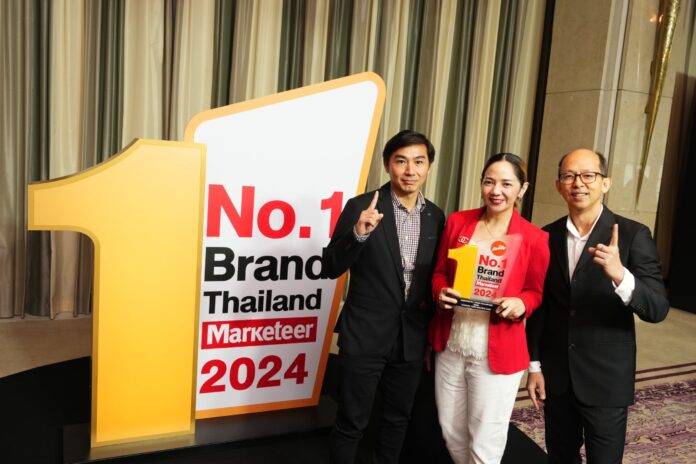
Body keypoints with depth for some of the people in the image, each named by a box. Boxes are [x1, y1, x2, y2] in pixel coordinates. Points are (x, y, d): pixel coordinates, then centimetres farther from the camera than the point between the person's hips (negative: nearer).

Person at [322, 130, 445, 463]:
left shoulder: (436, 216, 3)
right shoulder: (362, 207, -10)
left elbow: (434, 275, 12)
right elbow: (330, 268, -13)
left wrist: (431, 329, 9)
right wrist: (358, 233, -29)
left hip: (411, 338, 5)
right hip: (365, 335, -4)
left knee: (397, 419, 20)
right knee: (351, 423, 8)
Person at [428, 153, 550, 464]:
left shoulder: (534, 238, -8)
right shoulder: (457, 221, 1)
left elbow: (536, 292, 3)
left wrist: (520, 304, -19)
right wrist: (441, 292, -12)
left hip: (497, 354, -3)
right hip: (450, 347, 4)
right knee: (450, 430, 19)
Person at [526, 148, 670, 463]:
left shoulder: (632, 234, -9)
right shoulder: (547, 236, 1)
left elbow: (657, 309, -16)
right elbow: (540, 306, 6)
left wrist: (620, 274, -34)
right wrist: (534, 365, 5)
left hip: (606, 379, -3)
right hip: (556, 376, 3)